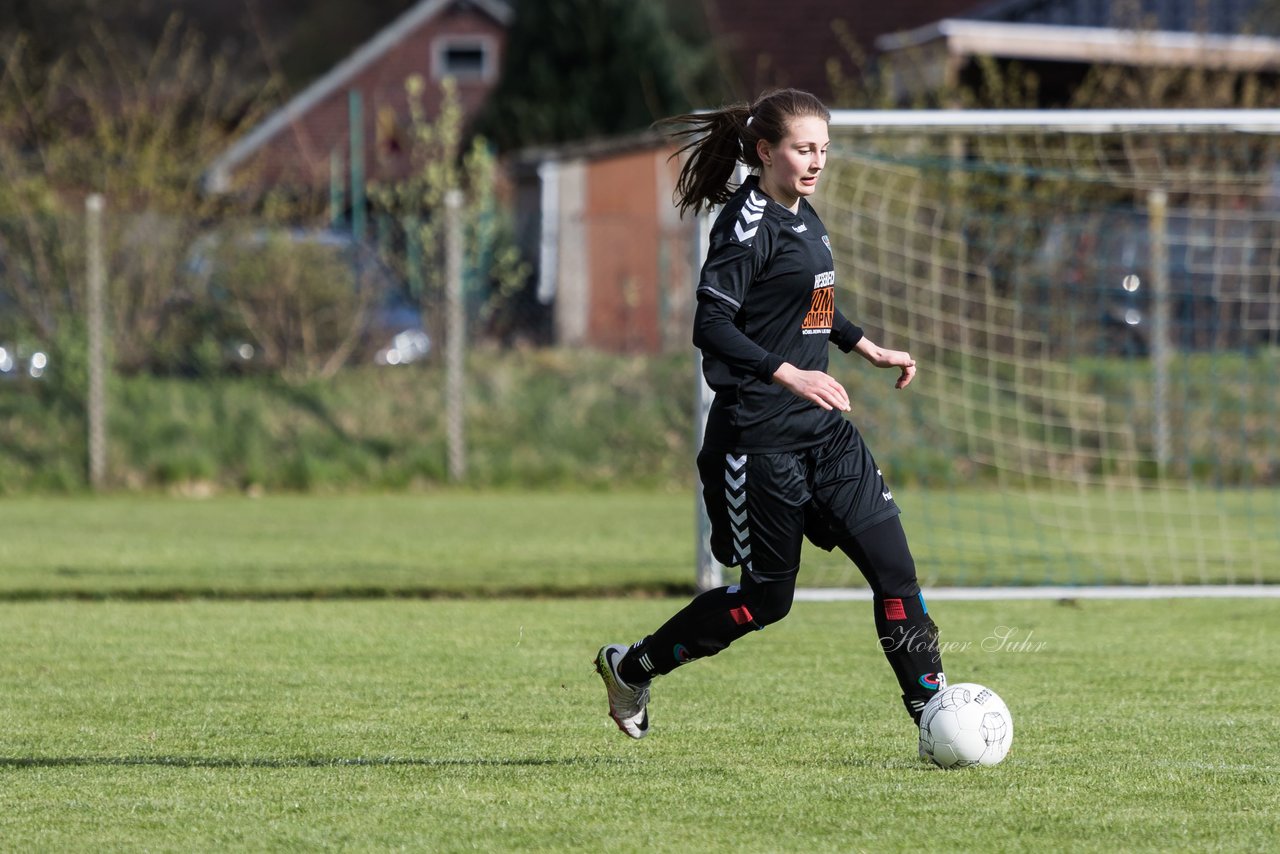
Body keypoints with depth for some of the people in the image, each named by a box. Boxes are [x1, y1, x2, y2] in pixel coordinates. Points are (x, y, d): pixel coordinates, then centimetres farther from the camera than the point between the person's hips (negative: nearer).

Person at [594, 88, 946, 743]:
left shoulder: (802, 217, 13)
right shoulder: (749, 223, -14)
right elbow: (711, 325, -23)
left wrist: (871, 350, 29)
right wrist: (790, 375, -30)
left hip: (822, 429, 8)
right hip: (759, 435, -8)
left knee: (892, 561, -2)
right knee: (766, 597, 1)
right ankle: (631, 668, 20)